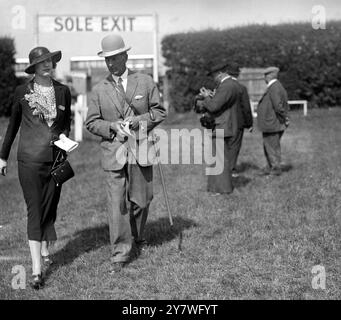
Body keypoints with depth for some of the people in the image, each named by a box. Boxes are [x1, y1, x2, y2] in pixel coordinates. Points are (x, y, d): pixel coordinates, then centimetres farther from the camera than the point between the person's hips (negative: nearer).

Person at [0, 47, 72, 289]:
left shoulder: (63, 91, 6)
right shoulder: (23, 92, -1)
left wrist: (64, 136, -1)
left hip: (56, 158, 3)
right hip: (30, 158, -3)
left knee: (50, 207, 10)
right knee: (35, 210, -8)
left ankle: (45, 251, 30)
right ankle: (36, 269, -11)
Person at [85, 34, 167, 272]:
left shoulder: (145, 82, 4)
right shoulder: (99, 90, 5)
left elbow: (160, 111, 6)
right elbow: (91, 122, 6)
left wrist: (140, 120, -12)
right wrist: (112, 126, -12)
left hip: (141, 151, 1)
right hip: (114, 154, -1)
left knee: (141, 199, 11)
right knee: (117, 203, -7)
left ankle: (137, 237, 36)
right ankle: (120, 252, -2)